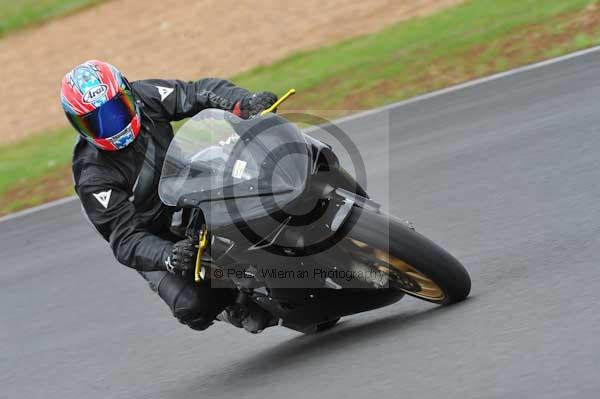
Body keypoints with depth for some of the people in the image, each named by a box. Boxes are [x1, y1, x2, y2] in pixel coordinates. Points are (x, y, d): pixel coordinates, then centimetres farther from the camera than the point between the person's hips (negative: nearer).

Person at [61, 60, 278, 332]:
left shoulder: (144, 98, -12)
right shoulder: (92, 177, -23)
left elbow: (200, 93, -14)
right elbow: (125, 240, -27)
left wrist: (245, 102, -35)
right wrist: (167, 258, -47)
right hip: (157, 243, -5)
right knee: (192, 306, -28)